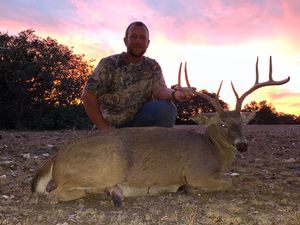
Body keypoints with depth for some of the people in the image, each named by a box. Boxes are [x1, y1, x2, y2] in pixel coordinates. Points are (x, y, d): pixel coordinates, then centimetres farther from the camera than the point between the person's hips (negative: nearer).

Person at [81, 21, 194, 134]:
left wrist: (174, 94, -38)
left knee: (167, 108, -22)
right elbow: (88, 95, -10)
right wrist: (103, 128, -16)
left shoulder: (153, 67, 3)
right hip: (112, 126, -2)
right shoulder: (109, 64, -7)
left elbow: (159, 90, -14)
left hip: (141, 119, 3)